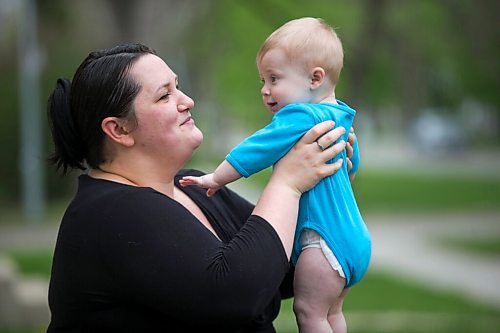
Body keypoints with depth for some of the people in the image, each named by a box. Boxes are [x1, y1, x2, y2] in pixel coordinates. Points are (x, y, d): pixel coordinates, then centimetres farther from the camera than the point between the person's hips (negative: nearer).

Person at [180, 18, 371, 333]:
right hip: (352, 237, 11)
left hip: (324, 239, -11)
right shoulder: (339, 117, 15)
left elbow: (254, 151, -16)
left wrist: (216, 179, -5)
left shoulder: (299, 118, -17)